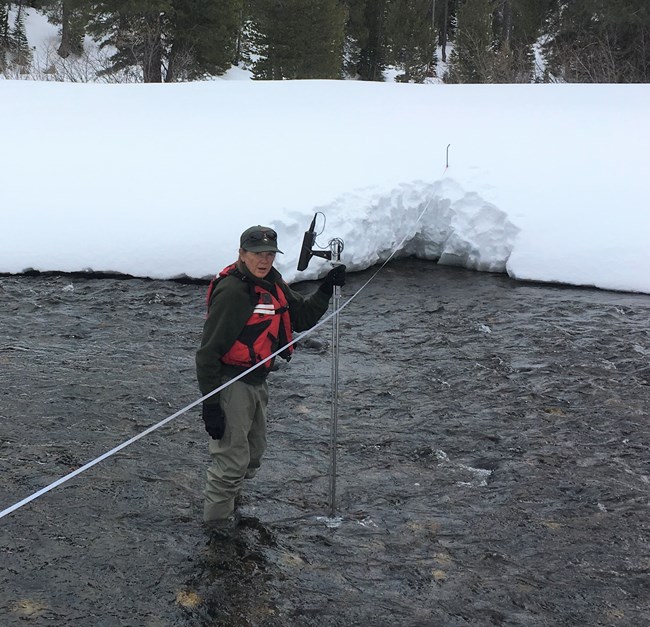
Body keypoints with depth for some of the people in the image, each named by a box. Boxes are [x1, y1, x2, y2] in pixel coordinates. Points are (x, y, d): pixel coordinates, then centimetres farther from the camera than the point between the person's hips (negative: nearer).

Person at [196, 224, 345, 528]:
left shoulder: (271, 282, 4)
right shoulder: (232, 291, -23)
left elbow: (301, 318, 14)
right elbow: (209, 349, -23)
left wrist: (326, 290, -2)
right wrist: (210, 402, -24)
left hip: (257, 380, 9)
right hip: (231, 384, -9)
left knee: (254, 451, 23)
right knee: (233, 458, -1)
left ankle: (229, 495, 43)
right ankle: (217, 520, 17)